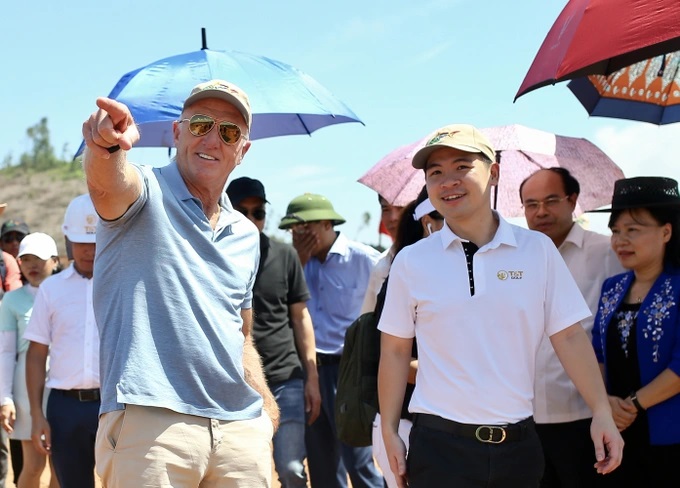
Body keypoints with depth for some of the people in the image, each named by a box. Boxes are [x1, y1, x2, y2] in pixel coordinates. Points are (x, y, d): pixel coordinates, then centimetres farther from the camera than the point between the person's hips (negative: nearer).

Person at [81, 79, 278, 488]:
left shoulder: (246, 236, 19)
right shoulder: (145, 193, 1)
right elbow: (107, 183, -24)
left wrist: (266, 407, 14)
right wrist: (107, 146, -47)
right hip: (151, 421, -6)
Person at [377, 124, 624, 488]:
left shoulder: (537, 249, 2)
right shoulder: (410, 262, 1)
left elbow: (569, 337, 2)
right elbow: (395, 352, 6)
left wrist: (602, 412, -6)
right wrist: (389, 431, 2)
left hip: (519, 442, 1)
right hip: (440, 443, -1)